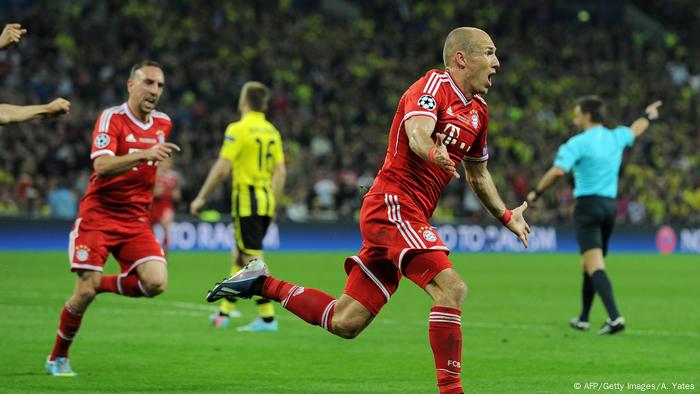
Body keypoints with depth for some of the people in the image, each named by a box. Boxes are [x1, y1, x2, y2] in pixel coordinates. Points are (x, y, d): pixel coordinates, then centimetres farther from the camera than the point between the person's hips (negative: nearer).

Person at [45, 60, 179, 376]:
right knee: (84, 293, -11)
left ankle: (103, 284, 11)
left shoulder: (163, 124, 8)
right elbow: (101, 166, -28)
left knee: (156, 282, -17)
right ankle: (57, 357, 11)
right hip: (98, 215, -5)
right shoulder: (111, 118, -12)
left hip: (136, 220, 5)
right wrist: (144, 154, -40)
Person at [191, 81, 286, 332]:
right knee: (239, 255, 18)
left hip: (247, 200, -7)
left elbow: (222, 168, -15)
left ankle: (268, 318, -9)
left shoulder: (238, 129, -10)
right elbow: (280, 172, 7)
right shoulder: (272, 132, 9)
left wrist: (202, 197, -6)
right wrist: (273, 206, 15)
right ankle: (225, 312, 24)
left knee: (253, 260, -6)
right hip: (266, 200, 7)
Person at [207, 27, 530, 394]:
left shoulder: (478, 110, 16)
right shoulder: (434, 84, -9)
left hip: (410, 218, 9)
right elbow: (417, 130, -30)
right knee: (450, 287, -25)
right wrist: (433, 152, -51)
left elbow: (478, 174, 31)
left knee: (344, 322, 6)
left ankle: (261, 283, 22)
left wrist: (505, 215, 25)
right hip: (393, 204, -9)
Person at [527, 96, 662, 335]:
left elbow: (557, 172, -21)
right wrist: (649, 115, 55)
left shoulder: (578, 143, -9)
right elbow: (635, 130, 34)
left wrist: (537, 192, -7)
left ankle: (614, 317, -31)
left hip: (588, 205, -7)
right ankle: (583, 319, 27)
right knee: (589, 264, 19)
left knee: (594, 266, -15)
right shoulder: (616, 138, 11)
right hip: (610, 205, 7)